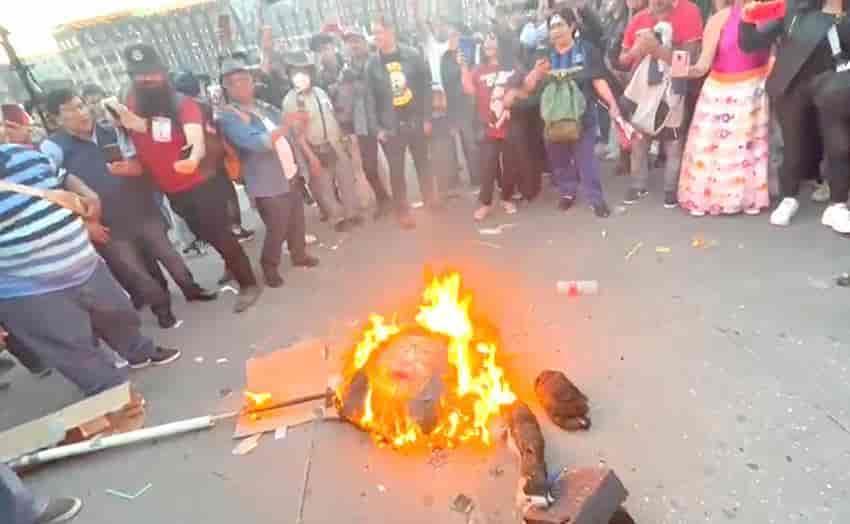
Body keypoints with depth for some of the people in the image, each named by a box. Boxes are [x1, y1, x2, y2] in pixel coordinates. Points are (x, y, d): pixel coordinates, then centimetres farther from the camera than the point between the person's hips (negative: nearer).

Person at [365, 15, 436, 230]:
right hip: (391, 126, 0)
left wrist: (427, 118, -4)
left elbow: (426, 87, 0)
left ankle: (431, 200, 35)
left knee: (423, 163, 15)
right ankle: (403, 211, 18)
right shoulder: (372, 64, -1)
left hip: (416, 122, 1)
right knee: (397, 170, 6)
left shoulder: (412, 56, -1)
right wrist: (377, 128, -7)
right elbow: (370, 98, -1)